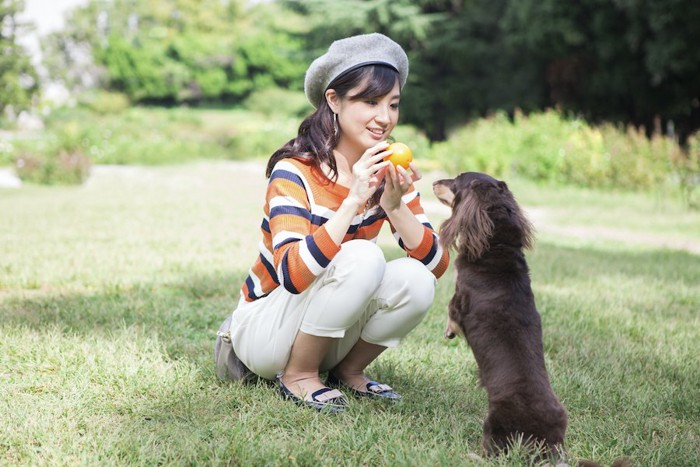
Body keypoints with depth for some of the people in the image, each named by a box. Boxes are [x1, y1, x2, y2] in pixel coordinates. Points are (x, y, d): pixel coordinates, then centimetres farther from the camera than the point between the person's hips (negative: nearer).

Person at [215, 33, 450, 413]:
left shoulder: (386, 172, -5)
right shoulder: (294, 172, -21)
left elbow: (436, 263, -12)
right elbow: (293, 274, -35)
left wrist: (394, 205, -28)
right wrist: (353, 200, -39)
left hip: (330, 334, 5)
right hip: (265, 326, -5)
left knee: (415, 281, -22)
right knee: (361, 258, -30)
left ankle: (349, 371, 3)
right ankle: (298, 377, -11)